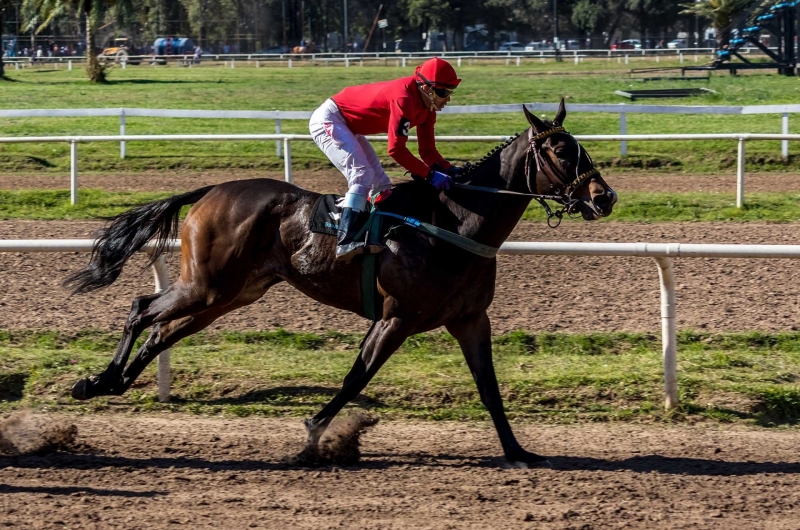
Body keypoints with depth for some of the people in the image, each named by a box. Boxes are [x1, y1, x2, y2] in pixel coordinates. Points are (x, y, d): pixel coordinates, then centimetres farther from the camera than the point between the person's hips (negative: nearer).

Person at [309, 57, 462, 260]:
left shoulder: (427, 107, -1)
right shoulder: (404, 99, -30)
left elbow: (428, 151, 2)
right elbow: (396, 149, -32)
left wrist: (450, 170, -15)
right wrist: (430, 174, -31)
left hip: (348, 126, 11)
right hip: (328, 119, -11)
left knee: (381, 184, 9)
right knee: (362, 175, -25)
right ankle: (346, 242, -33)